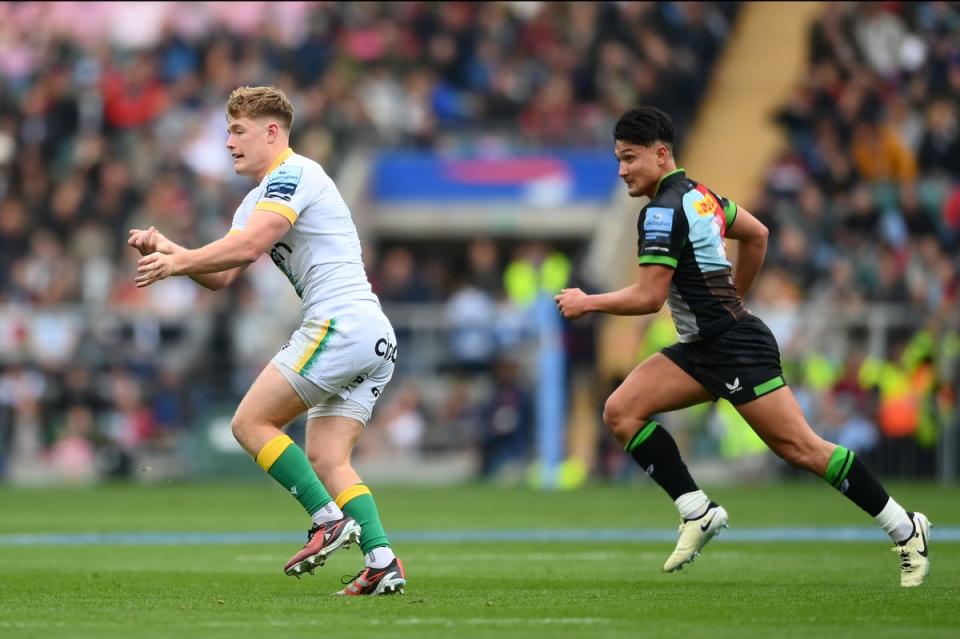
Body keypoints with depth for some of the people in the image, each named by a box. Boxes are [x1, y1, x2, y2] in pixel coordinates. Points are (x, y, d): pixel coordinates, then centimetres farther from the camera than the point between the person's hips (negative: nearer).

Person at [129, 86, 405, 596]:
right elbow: (221, 275, 19)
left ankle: (330, 519, -12)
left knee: (251, 422, -7)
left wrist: (176, 263, -11)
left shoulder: (293, 174, -6)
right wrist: (164, 247, 5)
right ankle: (382, 561, -7)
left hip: (341, 324, -10)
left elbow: (247, 245, -20)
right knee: (326, 459, 5)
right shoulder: (258, 200, 25)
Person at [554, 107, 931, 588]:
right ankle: (697, 512, -4)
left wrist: (587, 303, -6)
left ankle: (906, 529, 0)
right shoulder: (698, 195, 13)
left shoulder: (662, 212, -16)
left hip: (735, 347, -10)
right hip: (704, 349, 10)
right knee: (621, 411, -3)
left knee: (800, 447, -8)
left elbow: (649, 297, -19)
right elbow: (756, 234, 26)